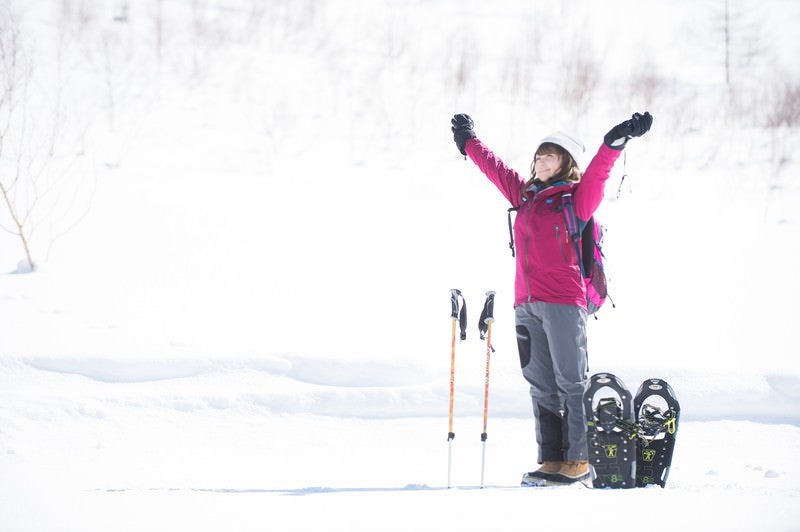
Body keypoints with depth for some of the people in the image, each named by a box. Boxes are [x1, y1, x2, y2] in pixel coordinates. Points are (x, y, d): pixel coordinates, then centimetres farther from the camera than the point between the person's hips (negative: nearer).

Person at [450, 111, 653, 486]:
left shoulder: (577, 198, 2)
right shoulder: (525, 195, 17)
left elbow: (597, 173, -14)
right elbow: (494, 167, 31)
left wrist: (616, 141, -30)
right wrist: (469, 142, 43)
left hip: (564, 301, -6)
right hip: (526, 304, 6)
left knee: (571, 382, -5)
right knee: (541, 385, 6)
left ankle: (580, 461, -2)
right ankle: (551, 461, 8)